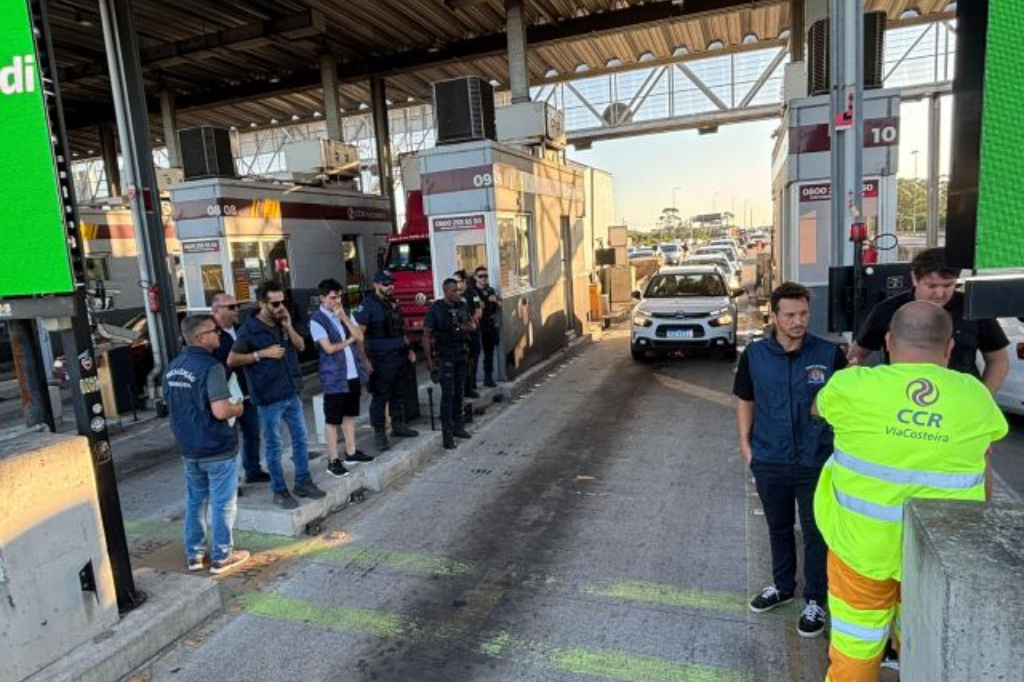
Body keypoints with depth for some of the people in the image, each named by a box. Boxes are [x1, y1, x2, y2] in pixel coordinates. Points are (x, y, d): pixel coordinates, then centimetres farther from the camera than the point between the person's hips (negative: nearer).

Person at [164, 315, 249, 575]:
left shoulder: (173, 367, 6)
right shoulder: (210, 366, -21)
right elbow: (220, 412, -28)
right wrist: (238, 408, -7)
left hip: (188, 447, 8)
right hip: (216, 447, -8)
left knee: (194, 500, 19)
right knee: (222, 503, 5)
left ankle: (194, 554, 28)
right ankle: (222, 556, 15)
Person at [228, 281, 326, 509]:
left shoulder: (283, 323, 6)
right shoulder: (249, 329, -12)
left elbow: (301, 346, 8)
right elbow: (231, 360, -12)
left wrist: (289, 326, -7)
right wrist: (262, 353, -20)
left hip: (292, 394, 6)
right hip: (269, 398, -6)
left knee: (300, 439, 13)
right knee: (275, 446, 4)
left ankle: (303, 482, 27)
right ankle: (279, 491, 16)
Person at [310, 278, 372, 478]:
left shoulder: (345, 313, 9)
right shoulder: (317, 320, -12)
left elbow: (360, 337, -1)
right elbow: (329, 348, -19)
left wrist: (344, 318, -11)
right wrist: (348, 340, -4)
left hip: (352, 374, 7)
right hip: (334, 377, -6)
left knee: (349, 415, 16)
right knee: (332, 419, 2)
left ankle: (351, 452, 27)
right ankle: (333, 460, 10)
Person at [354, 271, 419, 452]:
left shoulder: (394, 303, 12)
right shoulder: (368, 305, -11)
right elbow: (359, 334, -14)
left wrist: (408, 349, 15)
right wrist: (366, 359, -18)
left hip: (400, 356, 7)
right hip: (381, 360, -7)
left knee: (398, 393, 16)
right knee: (380, 397, 0)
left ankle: (398, 426, 29)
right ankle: (379, 433, 9)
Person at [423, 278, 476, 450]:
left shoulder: (462, 306, 5)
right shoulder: (436, 309, -11)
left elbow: (473, 325, 16)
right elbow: (426, 335, -9)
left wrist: (468, 326, -9)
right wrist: (429, 360, -12)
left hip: (461, 355, 5)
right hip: (444, 357, -5)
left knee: (459, 392, 12)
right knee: (448, 394, -7)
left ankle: (457, 426, 25)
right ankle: (447, 434, -2)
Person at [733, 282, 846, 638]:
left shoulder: (829, 354, -9)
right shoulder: (754, 355, -4)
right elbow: (745, 401, 7)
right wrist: (745, 445, 2)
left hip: (816, 462, -2)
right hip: (769, 462, 2)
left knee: (815, 533, 9)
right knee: (778, 528, 20)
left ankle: (815, 600, 28)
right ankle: (782, 585, 41)